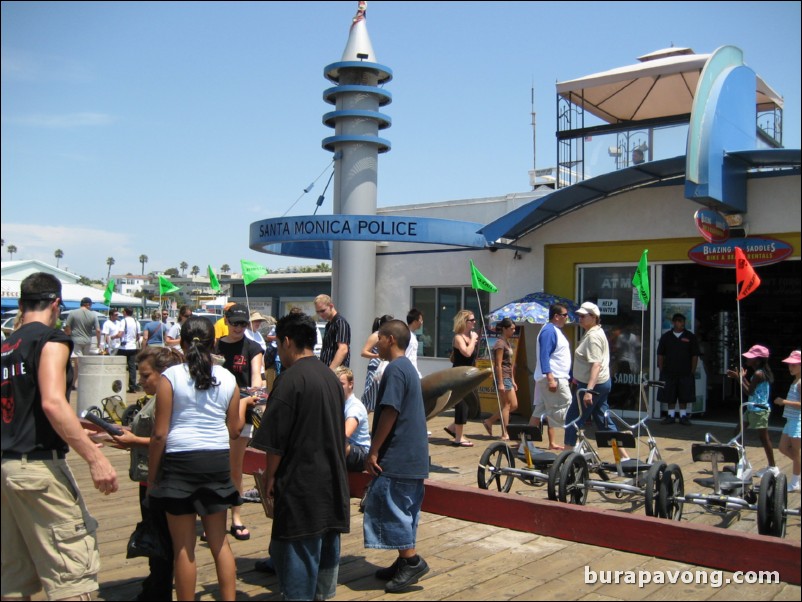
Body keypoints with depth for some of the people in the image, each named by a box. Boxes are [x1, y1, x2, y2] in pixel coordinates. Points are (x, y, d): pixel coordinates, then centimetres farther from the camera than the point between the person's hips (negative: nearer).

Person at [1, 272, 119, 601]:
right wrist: (95, 457, -23)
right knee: (73, 571, -7)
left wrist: (73, 434, 32)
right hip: (40, 466, -8)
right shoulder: (51, 339, -8)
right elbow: (52, 402, -21)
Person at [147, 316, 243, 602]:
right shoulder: (228, 378, 3)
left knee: (183, 548, 7)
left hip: (180, 461, -3)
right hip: (218, 461, 3)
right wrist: (243, 407, 28)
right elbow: (233, 430, 9)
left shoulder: (171, 376, -6)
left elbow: (160, 434, -8)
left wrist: (151, 477, 1)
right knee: (219, 541, 15)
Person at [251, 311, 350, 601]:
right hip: (333, 479, 8)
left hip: (300, 481, -8)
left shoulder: (291, 379, -15)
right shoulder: (331, 377, 8)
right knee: (327, 544, 16)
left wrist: (270, 477, -3)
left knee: (297, 549, 1)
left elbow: (275, 439, -15)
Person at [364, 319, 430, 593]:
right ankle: (405, 562, 21)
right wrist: (379, 450, 21)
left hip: (397, 457, -10)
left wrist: (373, 451, -16)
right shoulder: (408, 368, 15)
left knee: (390, 508, -3)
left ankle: (411, 560, 0)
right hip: (413, 456, 10)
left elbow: (389, 413, -21)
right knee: (403, 510, 14)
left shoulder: (395, 369, -15)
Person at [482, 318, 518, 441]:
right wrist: (500, 383, -20)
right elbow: (498, 365, -17)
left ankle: (489, 422, 18)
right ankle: (504, 434, 4)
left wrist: (513, 381, 18)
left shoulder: (508, 343, 16)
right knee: (507, 405, -4)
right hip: (502, 377, -10)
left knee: (513, 405, 10)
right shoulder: (500, 343, -13)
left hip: (508, 377, 10)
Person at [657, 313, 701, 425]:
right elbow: (660, 355, 8)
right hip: (669, 372, 1)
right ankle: (670, 415, 12)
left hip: (685, 373, -1)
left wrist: (693, 371, -1)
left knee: (684, 397, 3)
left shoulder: (690, 337, 4)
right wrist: (661, 369, 2)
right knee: (669, 396, 3)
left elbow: (695, 355, 4)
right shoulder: (666, 337, 6)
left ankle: (683, 415, 13)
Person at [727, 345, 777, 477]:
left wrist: (740, 378, -14)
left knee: (764, 438, -3)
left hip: (759, 410, -11)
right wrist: (740, 377, 12)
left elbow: (749, 391, -20)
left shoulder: (758, 374, -19)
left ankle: (772, 467, 4)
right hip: (753, 408, 11)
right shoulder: (760, 372, 11)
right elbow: (752, 388, 15)